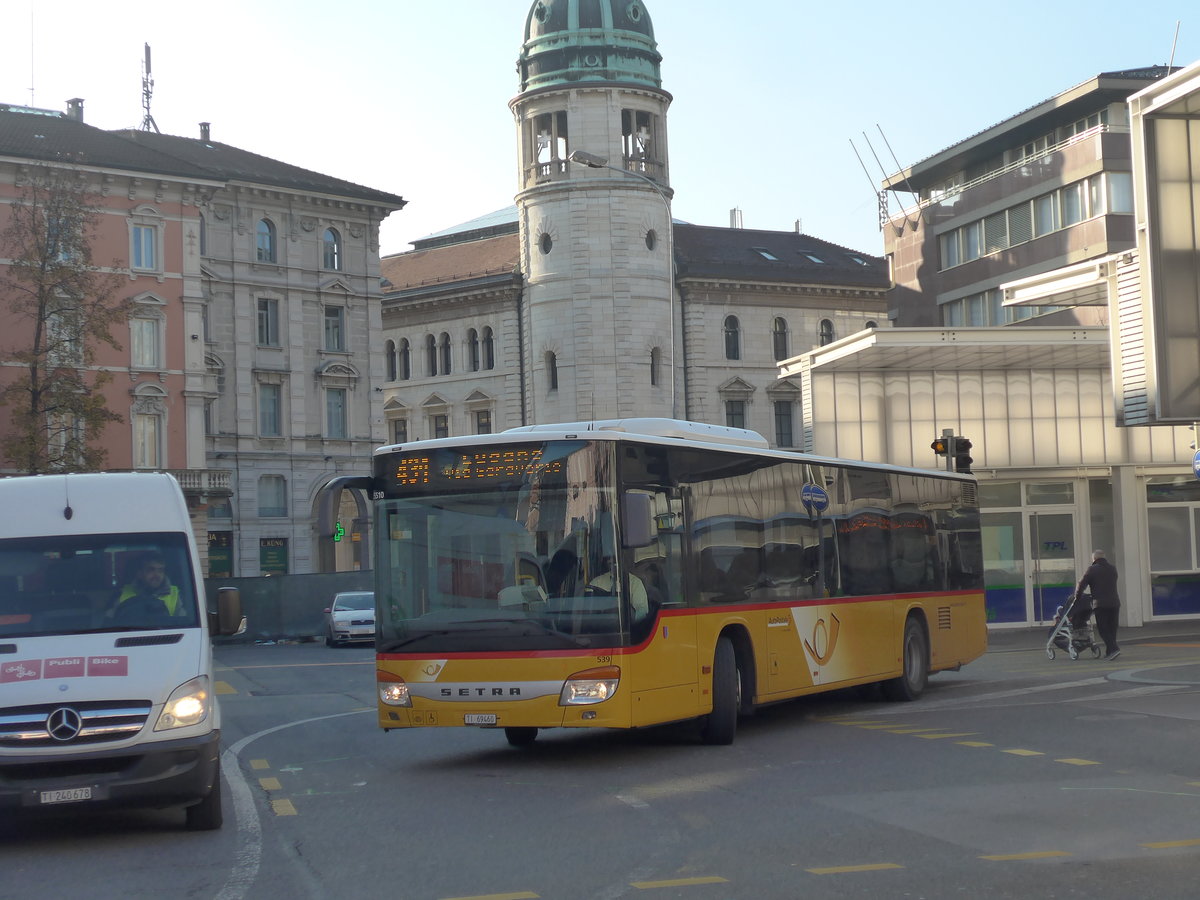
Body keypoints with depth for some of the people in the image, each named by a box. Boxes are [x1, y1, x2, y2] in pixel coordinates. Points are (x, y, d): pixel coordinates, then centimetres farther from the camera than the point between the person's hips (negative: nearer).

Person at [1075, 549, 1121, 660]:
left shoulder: (1092, 569, -6)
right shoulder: (1112, 568, 12)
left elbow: (1082, 584, -6)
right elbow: (1112, 584, 18)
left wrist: (1077, 596, 10)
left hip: (1100, 604, -5)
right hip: (1114, 603, 6)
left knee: (1103, 629, -2)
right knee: (1112, 628, 12)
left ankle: (1113, 648, -18)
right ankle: (1109, 652, 15)